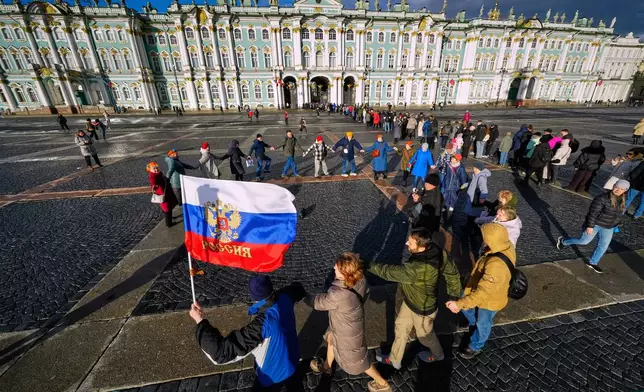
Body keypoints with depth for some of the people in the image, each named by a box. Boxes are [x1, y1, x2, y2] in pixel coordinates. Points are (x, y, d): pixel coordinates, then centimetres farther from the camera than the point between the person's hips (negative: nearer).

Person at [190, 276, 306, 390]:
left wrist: (201, 321, -38)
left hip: (272, 375, -5)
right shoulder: (284, 298, -25)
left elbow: (223, 352, -42)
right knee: (294, 385, 34)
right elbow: (297, 289, -1)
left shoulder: (261, 324, -44)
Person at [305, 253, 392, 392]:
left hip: (349, 332, -7)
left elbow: (319, 303, -24)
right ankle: (326, 367, 61)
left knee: (357, 360, 21)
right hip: (350, 322, 7)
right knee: (331, 340, 32)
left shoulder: (338, 295, -43)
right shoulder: (360, 279, -25)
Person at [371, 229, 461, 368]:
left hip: (423, 308, -7)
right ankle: (394, 359, 48)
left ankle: (437, 354, 59)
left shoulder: (417, 268, -45)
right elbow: (452, 273, -6)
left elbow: (389, 271, -38)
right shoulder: (438, 252, -20)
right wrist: (454, 296, 8)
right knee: (401, 327, 25)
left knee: (424, 335, 26)